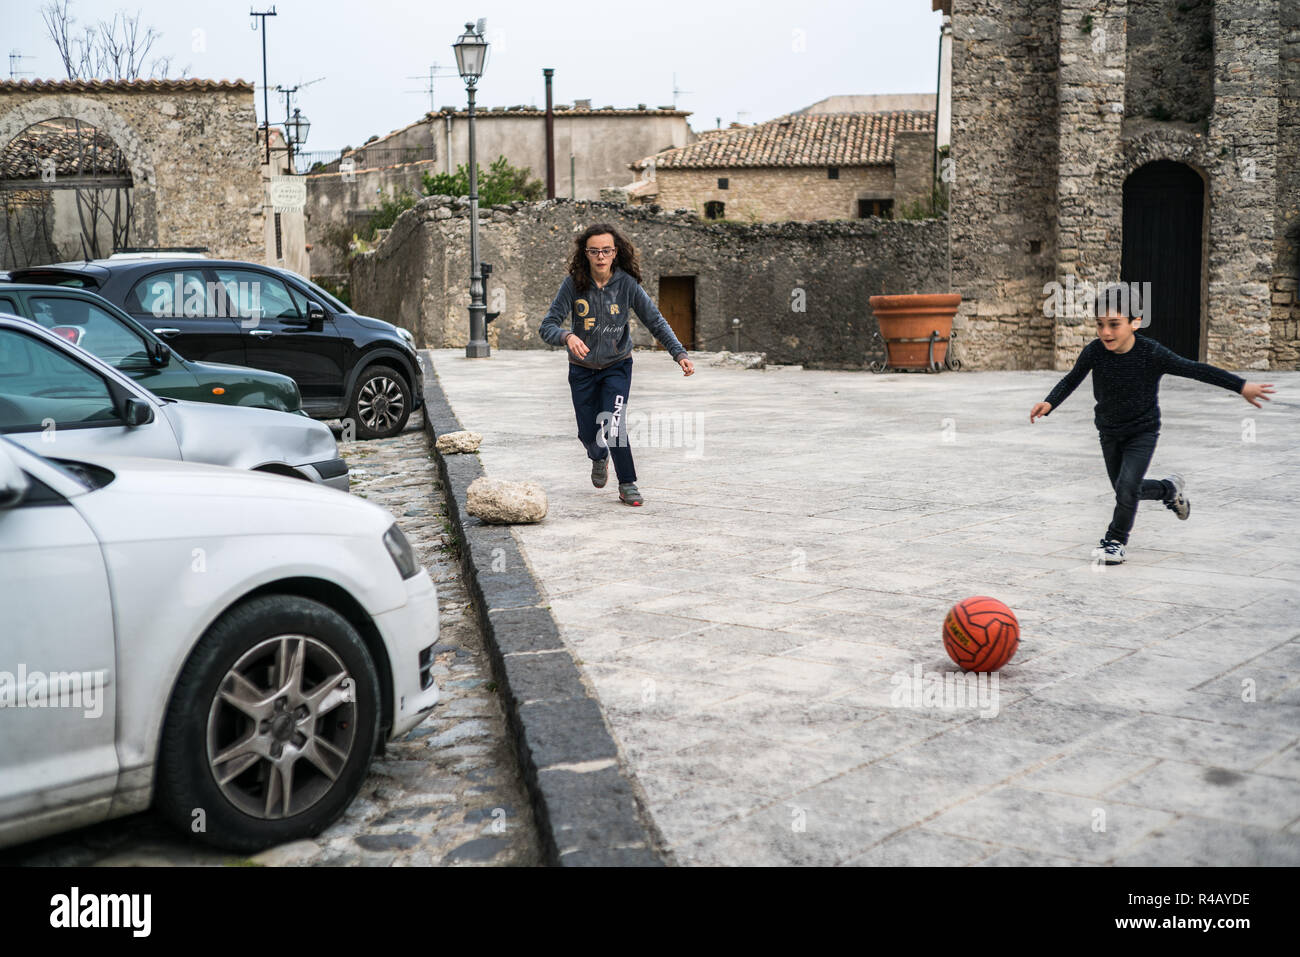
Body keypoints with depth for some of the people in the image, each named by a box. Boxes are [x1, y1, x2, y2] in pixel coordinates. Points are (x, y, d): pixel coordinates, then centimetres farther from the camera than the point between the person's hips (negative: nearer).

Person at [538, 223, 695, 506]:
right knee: (588, 433, 7)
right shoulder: (573, 284, -17)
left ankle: (627, 485, 0)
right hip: (582, 369, 1)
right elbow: (548, 326, -20)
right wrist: (567, 336, -42)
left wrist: (679, 353, -21)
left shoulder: (627, 284, -16)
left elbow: (656, 321, -10)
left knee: (611, 425, -19)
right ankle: (599, 460, 43)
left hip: (617, 366, -1)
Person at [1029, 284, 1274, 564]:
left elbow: (1195, 369, -17)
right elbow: (1072, 380, -2)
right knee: (1124, 489, 16)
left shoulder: (1151, 353, -23)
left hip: (1142, 433, -4)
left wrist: (1242, 386, -17)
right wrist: (1049, 403, -19)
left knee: (1127, 488, -17)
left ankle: (1116, 539, 7)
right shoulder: (1094, 351, -17)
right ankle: (1170, 489, 45)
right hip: (1109, 432, 4)